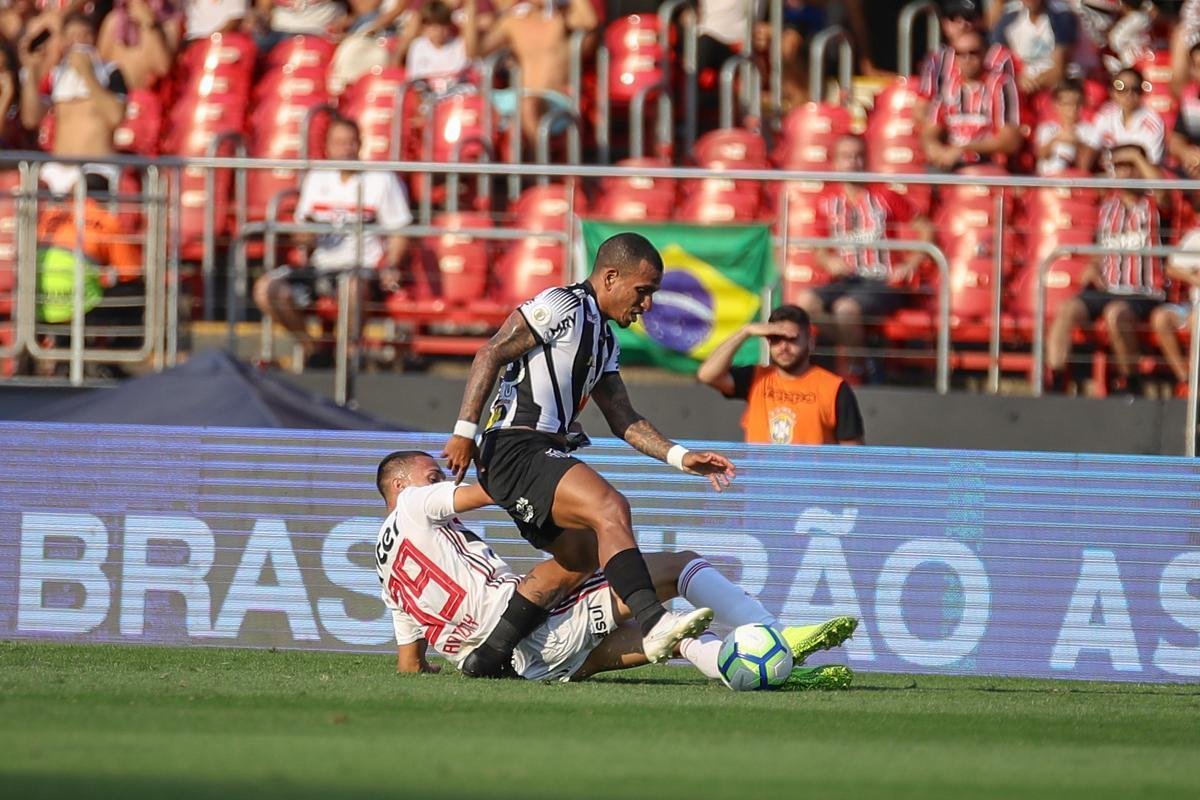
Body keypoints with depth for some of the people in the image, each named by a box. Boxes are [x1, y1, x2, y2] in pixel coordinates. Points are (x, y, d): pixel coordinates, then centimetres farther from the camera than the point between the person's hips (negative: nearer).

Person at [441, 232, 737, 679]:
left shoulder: (604, 340, 23)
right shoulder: (562, 307, -7)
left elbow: (622, 419, 23)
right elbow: (491, 355, -13)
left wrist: (680, 457, 12)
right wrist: (466, 430, -19)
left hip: (544, 457, 11)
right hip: (516, 451, -11)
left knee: (586, 553, 15)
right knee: (610, 508, -27)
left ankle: (487, 657, 18)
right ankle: (653, 625, -41)